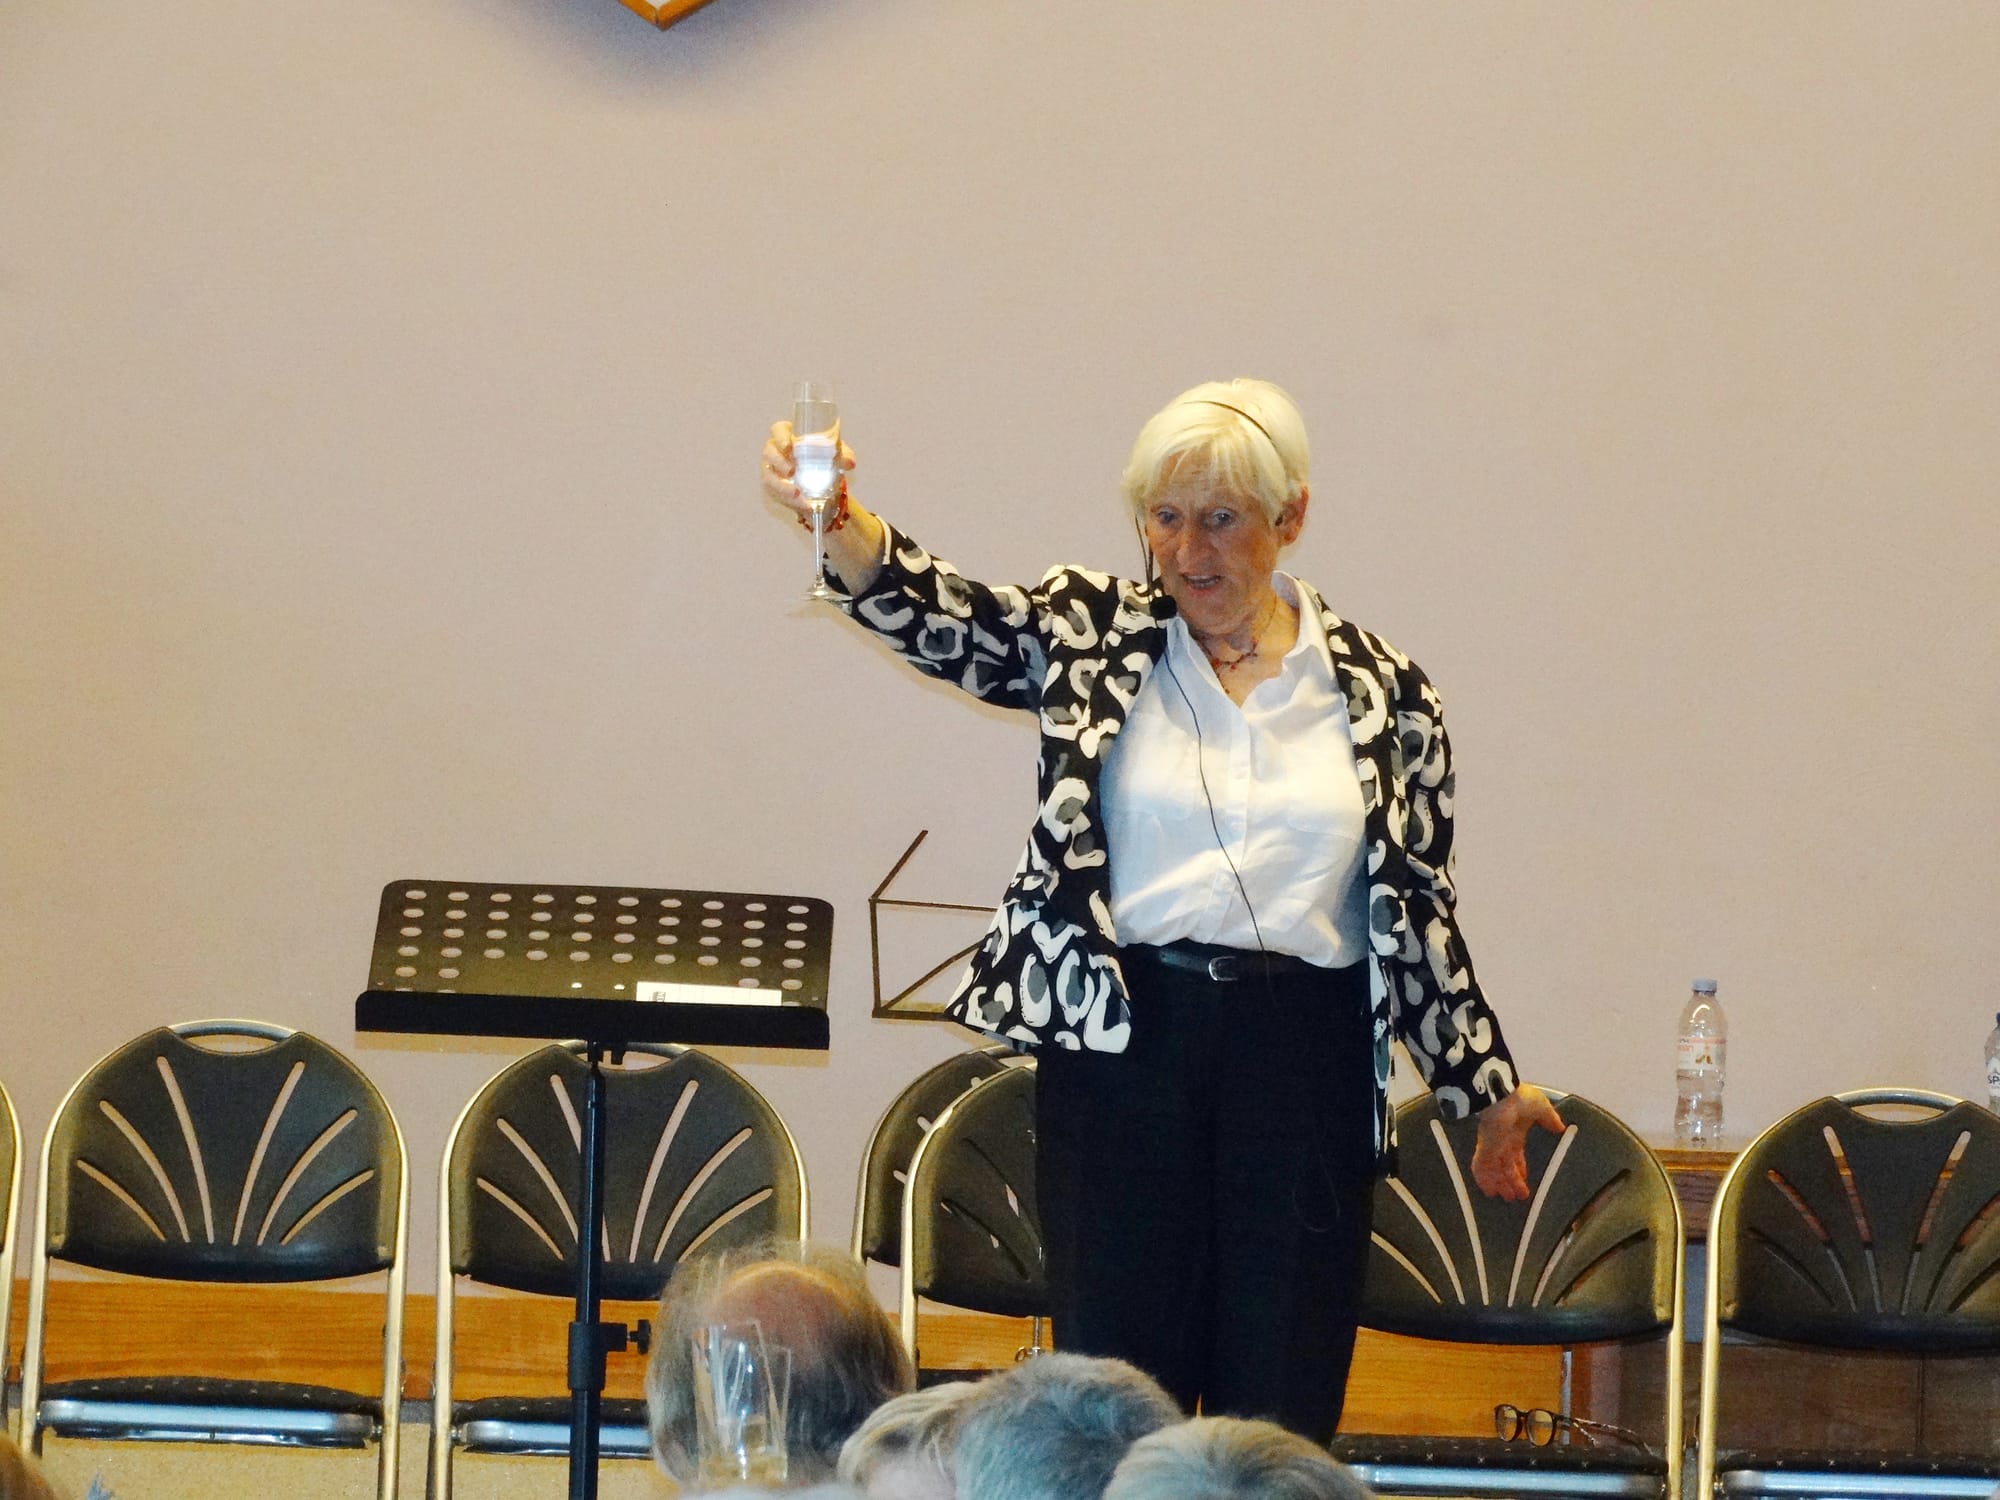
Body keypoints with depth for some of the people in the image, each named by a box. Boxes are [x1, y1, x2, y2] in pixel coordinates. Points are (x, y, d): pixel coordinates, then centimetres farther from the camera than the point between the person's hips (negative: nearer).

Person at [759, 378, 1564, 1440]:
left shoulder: (1382, 692, 7)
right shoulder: (1091, 637, 4)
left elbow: (1420, 903, 13)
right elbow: (938, 616, -13)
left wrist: (1484, 1084, 16)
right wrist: (835, 520, -32)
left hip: (1304, 1069, 1)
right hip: (1120, 1043, -1)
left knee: (1282, 1405, 2)